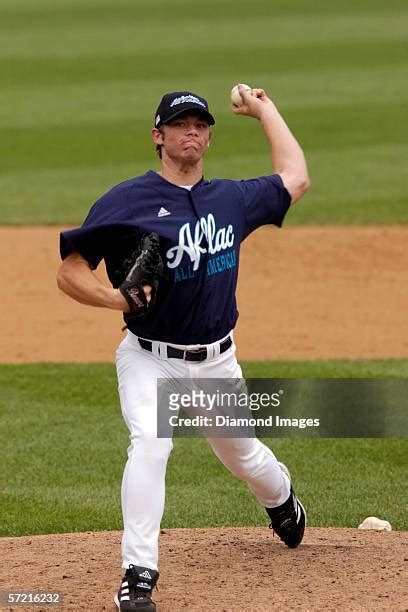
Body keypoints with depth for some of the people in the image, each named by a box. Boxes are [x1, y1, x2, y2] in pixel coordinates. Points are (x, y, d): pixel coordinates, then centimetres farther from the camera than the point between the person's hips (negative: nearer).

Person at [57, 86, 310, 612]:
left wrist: (265, 111, 22)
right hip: (149, 360, -4)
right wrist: (116, 298, -28)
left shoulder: (231, 199, 3)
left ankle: (281, 500, 57)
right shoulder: (125, 201, -11)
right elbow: (69, 272, -10)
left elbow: (294, 178, 20)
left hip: (217, 362, 4)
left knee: (242, 455, 20)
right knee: (150, 444, -28)